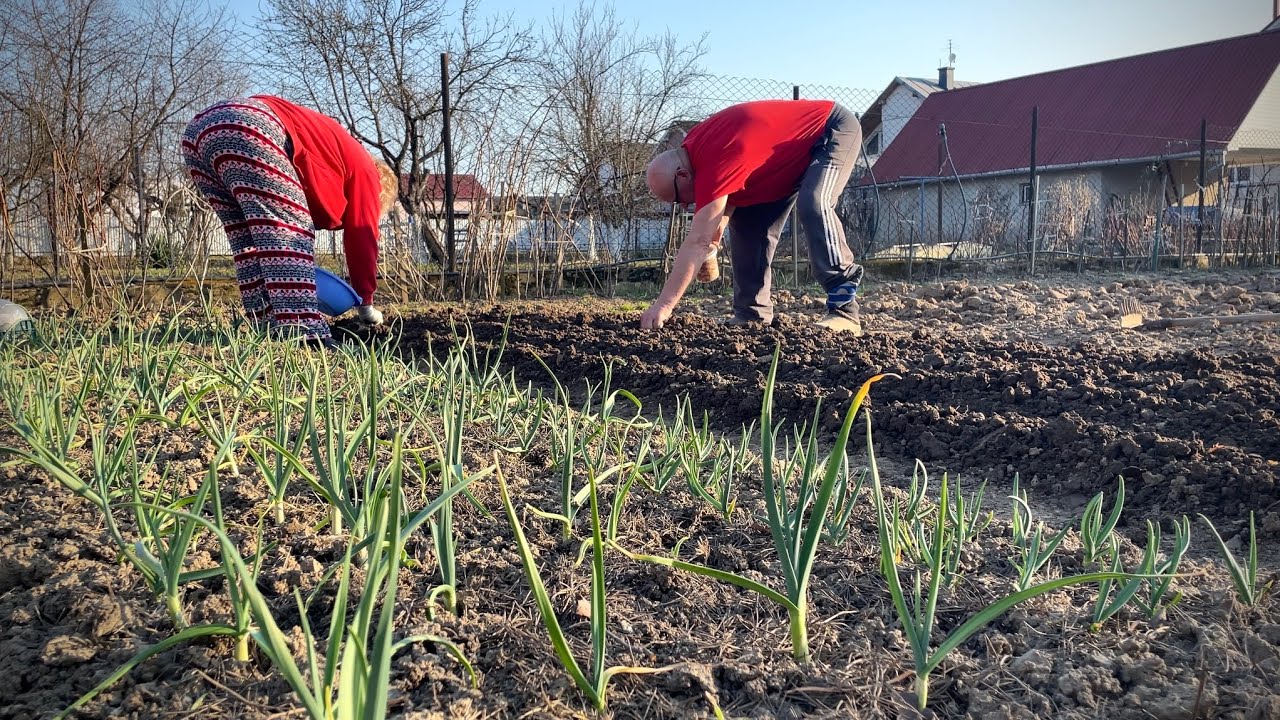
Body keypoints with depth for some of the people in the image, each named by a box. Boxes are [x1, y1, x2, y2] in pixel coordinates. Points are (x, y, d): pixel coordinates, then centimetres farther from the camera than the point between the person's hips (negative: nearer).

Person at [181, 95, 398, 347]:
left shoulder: (323, 165, 38)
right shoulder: (362, 167, 17)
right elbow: (362, 236, 14)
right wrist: (366, 302, 21)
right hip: (244, 129, -9)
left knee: (249, 242, 13)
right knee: (290, 236, -11)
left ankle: (271, 332, 10)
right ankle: (307, 339, -22)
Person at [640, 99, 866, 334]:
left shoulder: (715, 162, -36)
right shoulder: (693, 146, -8)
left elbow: (698, 242, -39)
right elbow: (729, 195, 5)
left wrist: (663, 305, -40)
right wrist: (715, 234, -11)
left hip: (834, 128, -10)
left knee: (813, 206, -33)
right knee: (747, 223, 0)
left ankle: (844, 308, -28)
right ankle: (752, 315, 0)